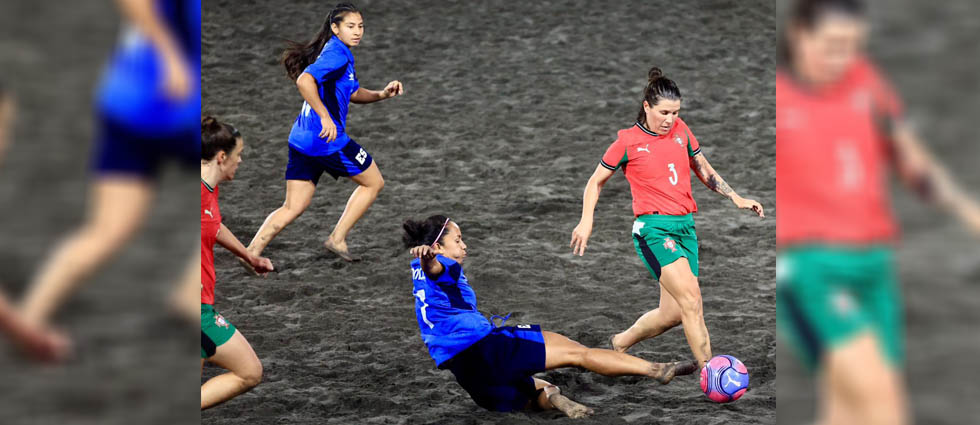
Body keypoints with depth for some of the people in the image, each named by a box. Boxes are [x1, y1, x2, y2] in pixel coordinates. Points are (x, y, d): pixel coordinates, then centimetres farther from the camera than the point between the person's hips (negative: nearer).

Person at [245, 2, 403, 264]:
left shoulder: (341, 54, 17)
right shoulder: (337, 54, -14)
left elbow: (352, 93, 28)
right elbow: (304, 80, -29)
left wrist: (382, 94, 12)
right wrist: (325, 117, -30)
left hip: (301, 141, 9)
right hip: (328, 140, -9)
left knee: (293, 208, 9)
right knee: (374, 182, 12)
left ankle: (251, 253, -2)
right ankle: (337, 239, 11)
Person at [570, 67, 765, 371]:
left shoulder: (681, 130, 11)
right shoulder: (628, 141, -2)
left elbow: (705, 171, 24)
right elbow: (596, 182, 8)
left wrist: (736, 198, 16)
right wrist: (586, 222, -5)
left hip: (686, 226, 6)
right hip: (653, 228, -6)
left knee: (673, 313, 6)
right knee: (691, 299, -23)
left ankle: (621, 342, 33)